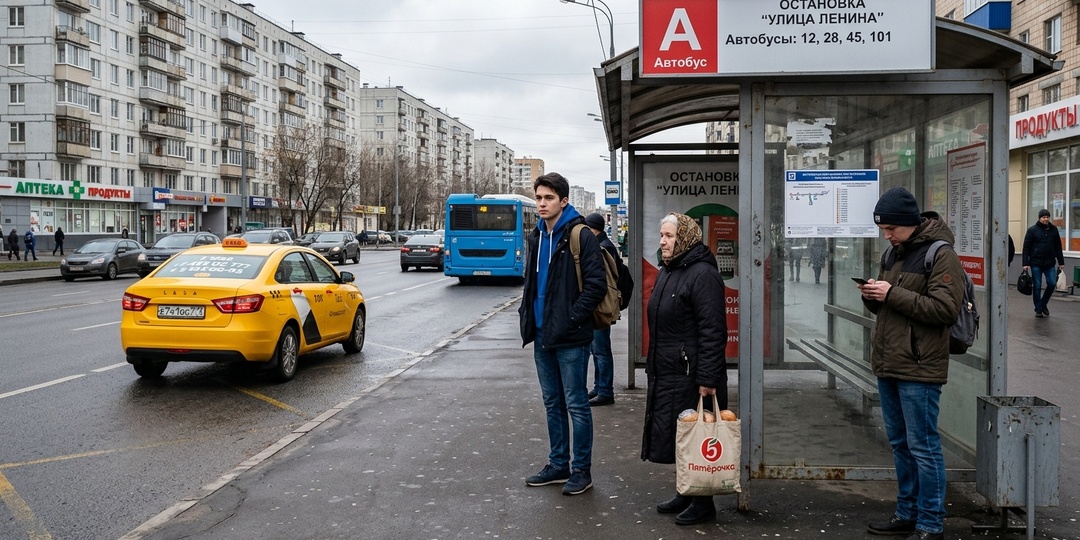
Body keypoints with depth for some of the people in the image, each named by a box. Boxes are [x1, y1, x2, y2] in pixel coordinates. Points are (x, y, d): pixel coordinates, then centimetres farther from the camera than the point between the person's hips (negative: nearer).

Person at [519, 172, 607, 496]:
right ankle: (558, 465, 28)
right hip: (542, 336, 8)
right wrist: (527, 315, 11)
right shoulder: (536, 237, 13)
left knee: (576, 405, 1)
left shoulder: (580, 236, -11)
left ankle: (582, 470, 14)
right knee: (552, 404, 16)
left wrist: (571, 319, -17)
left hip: (570, 338, -8)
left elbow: (596, 284, -15)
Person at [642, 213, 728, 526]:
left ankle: (703, 503, 13)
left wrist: (707, 378, -23)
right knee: (673, 437, 15)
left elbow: (713, 330, -20)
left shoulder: (702, 274, -16)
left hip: (691, 374, -9)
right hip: (666, 372, 9)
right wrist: (653, 365, 22)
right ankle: (685, 493, 29)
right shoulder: (667, 271, 14)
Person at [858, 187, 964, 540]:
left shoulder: (940, 256, -10)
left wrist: (892, 294, -21)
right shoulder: (896, 254, 16)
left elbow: (945, 309, -20)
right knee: (899, 443, 15)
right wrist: (872, 297, 1)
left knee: (923, 446, -1)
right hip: (888, 365, 8)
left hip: (918, 368, -8)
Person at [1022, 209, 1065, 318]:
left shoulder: (1053, 229, 7)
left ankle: (1043, 304, 19)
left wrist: (1061, 262, 10)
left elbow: (1058, 247, 12)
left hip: (1050, 263, 3)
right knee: (1037, 287, 1)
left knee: (1052, 283, -3)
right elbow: (1026, 248, -4)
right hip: (1036, 263, -3)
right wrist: (1025, 263, -10)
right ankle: (1038, 310, 11)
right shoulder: (1032, 230, -3)